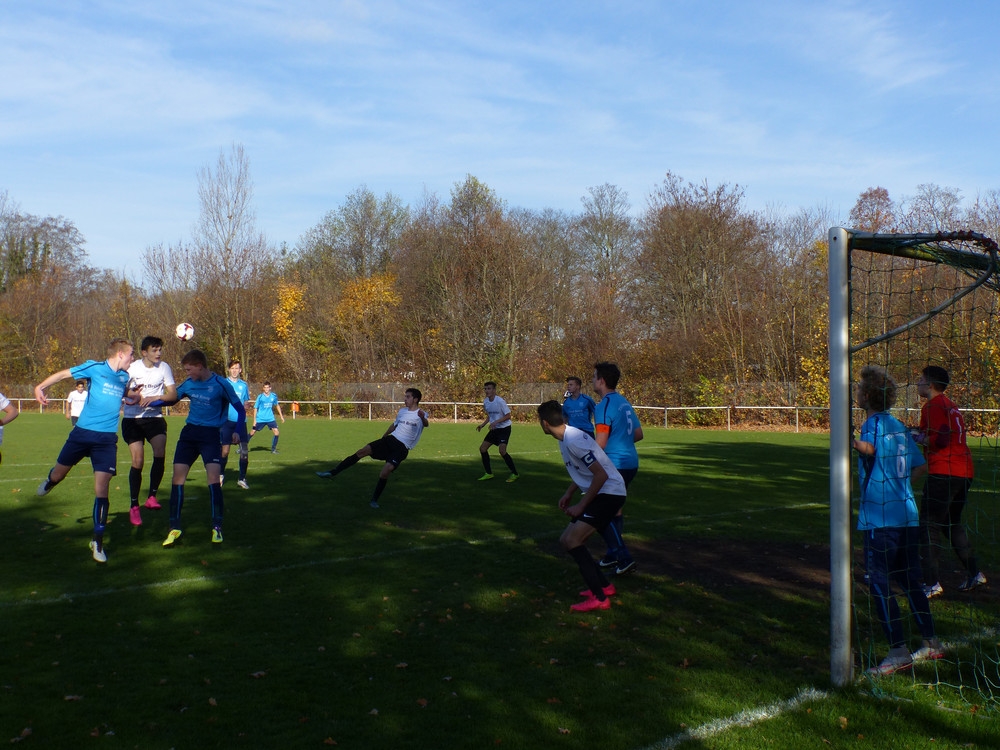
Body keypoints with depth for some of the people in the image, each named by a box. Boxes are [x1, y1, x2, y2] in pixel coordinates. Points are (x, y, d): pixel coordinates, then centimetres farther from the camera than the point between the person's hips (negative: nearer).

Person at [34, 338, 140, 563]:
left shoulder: (124, 376, 9)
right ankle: (49, 481, 56)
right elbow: (63, 374, -2)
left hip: (107, 439, 2)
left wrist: (133, 395, 9)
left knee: (102, 490, -7)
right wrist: (40, 387, -15)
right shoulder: (94, 368, -5)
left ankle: (98, 540, 4)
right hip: (82, 433, -2)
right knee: (58, 475, 14)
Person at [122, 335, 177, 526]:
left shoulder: (164, 367, -1)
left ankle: (152, 496, -9)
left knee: (160, 454, -22)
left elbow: (173, 394, -3)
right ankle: (134, 506, 7)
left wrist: (154, 397, -20)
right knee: (137, 462, -6)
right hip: (132, 419, -1)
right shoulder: (132, 367, -4)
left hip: (154, 417, 1)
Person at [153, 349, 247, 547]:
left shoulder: (221, 384, -10)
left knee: (213, 476, -17)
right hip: (189, 433, 5)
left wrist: (237, 431, -16)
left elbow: (240, 408, -4)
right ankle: (175, 528, 7)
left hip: (211, 435, -5)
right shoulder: (188, 383, 4)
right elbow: (171, 399, 20)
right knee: (177, 476, -2)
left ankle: (217, 527, -5)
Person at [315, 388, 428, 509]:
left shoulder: (421, 414, -6)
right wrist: (383, 436, 41)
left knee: (385, 471, -24)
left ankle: (374, 500, -3)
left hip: (402, 448, -6)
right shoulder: (402, 411, 15)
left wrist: (422, 418, -55)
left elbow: (426, 424, -31)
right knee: (363, 451, -13)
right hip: (391, 439, 6)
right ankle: (332, 472, -12)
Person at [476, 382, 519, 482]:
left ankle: (514, 474, -5)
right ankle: (489, 473, 15)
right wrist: (482, 425, 4)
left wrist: (495, 422, -25)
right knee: (482, 448, 2)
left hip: (504, 428, -8)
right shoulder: (485, 402, 3)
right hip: (494, 429, 8)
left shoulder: (500, 401, -20)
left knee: (502, 450, -21)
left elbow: (508, 416, -17)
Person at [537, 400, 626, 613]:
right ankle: (604, 586, 20)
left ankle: (599, 598, -13)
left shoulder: (573, 440, -23)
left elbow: (601, 475, -24)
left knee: (571, 540, -17)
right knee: (569, 540, 11)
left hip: (609, 493, -10)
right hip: (600, 493, 10)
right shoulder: (566, 437, 8)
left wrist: (581, 505, -17)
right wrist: (569, 493, 12)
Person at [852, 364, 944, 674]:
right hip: (908, 514, 8)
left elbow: (870, 448, -33)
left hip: (880, 518, -8)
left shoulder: (873, 422, -9)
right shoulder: (899, 425, 14)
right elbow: (920, 466, 21)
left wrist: (854, 443, -47)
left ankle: (899, 652, -1)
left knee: (879, 583, -3)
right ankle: (931, 643, 26)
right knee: (910, 581, 17)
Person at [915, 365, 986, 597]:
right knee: (952, 524, 21)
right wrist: (921, 436, 14)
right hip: (964, 471, 9)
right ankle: (974, 573, 21)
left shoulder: (932, 406, -10)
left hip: (943, 472, -9)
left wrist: (917, 439, -4)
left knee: (929, 526, -6)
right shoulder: (950, 405, 19)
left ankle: (932, 583, -9)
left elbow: (940, 440, -19)